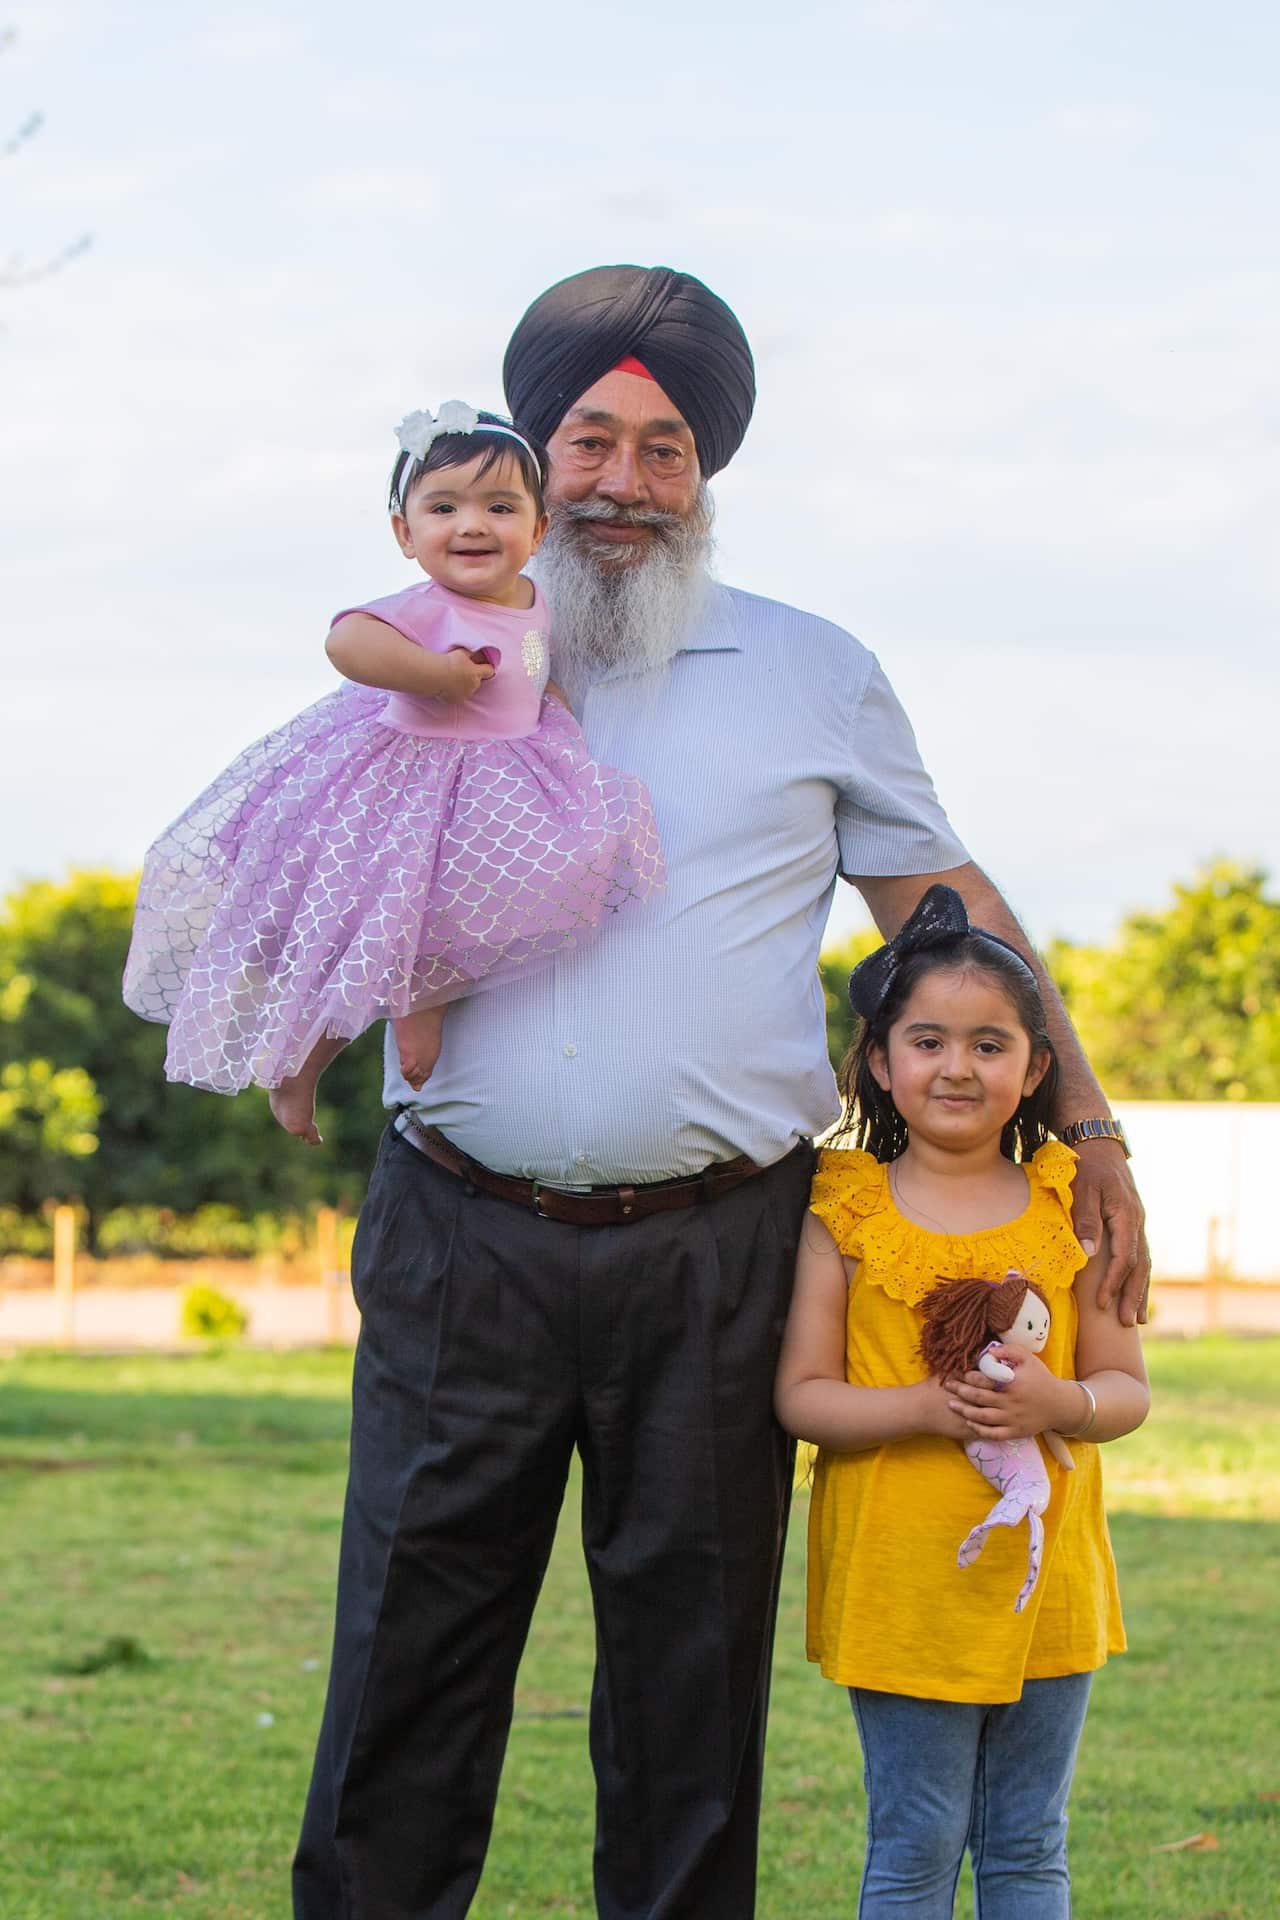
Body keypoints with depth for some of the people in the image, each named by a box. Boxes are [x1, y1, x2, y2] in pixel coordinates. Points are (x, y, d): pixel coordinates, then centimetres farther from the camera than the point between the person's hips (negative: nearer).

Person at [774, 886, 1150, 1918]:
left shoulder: (1070, 1205, 3)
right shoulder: (844, 1212, -2)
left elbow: (1128, 1389, 4)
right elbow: (801, 1395, -5)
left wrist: (1059, 1403, -18)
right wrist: (929, 1408, -20)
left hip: (1044, 1579, 2)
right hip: (900, 1583, -2)